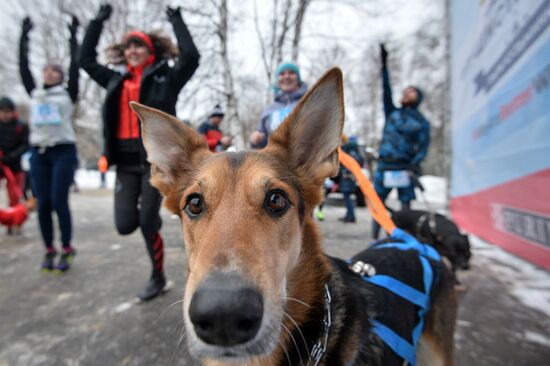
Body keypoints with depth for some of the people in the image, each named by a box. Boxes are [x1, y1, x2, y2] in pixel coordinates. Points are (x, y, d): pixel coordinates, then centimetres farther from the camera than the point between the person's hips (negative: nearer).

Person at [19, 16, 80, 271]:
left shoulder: (68, 94, 6)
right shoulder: (35, 94, 16)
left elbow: (75, 65, 2)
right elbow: (23, 66, 18)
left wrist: (73, 35, 6)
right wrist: (24, 36, 21)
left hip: (63, 151, -4)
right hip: (38, 153, 4)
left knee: (58, 202, -8)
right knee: (43, 204, 3)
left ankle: (67, 250, 5)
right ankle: (49, 251, 14)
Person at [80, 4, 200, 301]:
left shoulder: (165, 77, 4)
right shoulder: (116, 80, 17)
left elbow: (191, 56, -8)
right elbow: (86, 59, 27)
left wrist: (176, 20, 3)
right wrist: (98, 21, 26)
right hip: (126, 162, 5)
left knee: (147, 223, -4)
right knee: (125, 225, -2)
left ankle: (158, 278, 19)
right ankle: (149, 212, 37)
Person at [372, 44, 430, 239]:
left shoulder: (421, 122, 7)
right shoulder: (392, 113, 15)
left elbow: (423, 146, -1)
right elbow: (386, 90, 6)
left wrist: (414, 165, -18)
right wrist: (384, 64, -1)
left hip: (404, 168, -2)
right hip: (384, 165, 3)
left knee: (405, 206, 1)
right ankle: (375, 238, 11)